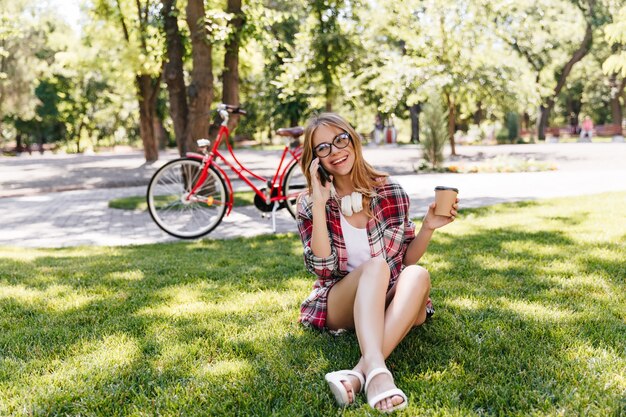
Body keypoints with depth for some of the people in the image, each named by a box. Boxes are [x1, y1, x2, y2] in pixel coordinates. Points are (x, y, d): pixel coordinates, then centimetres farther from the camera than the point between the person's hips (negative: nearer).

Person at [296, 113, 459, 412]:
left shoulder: (390, 192, 0)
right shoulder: (309, 203, -3)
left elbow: (406, 260, 7)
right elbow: (323, 268, -15)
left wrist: (428, 228, -11)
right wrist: (319, 206, -21)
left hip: (390, 301, 2)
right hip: (340, 304, -2)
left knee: (418, 275, -30)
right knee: (375, 266, -32)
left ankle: (358, 374, -46)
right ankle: (376, 371, -54)